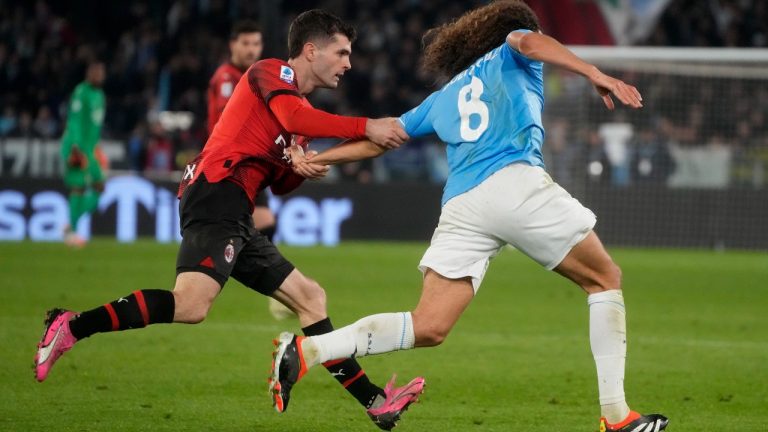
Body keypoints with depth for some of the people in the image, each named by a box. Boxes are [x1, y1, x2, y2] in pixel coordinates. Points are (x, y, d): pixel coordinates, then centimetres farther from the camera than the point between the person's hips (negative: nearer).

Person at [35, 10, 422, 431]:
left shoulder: (304, 106, 26)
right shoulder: (270, 71, 1)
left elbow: (280, 183, 28)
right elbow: (292, 117, -21)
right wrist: (366, 127, -24)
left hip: (234, 219, 10)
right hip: (217, 194, -10)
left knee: (309, 297, 14)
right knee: (191, 304, -29)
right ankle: (71, 328, -22)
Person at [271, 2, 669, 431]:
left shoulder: (443, 98, 34)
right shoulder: (509, 56, 20)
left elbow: (377, 140, 34)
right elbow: (527, 40, -5)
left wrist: (315, 159, 42)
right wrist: (595, 74, -17)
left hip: (459, 204, 5)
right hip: (516, 183, -5)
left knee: (428, 328, 1)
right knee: (605, 279, 12)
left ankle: (307, 349, -15)